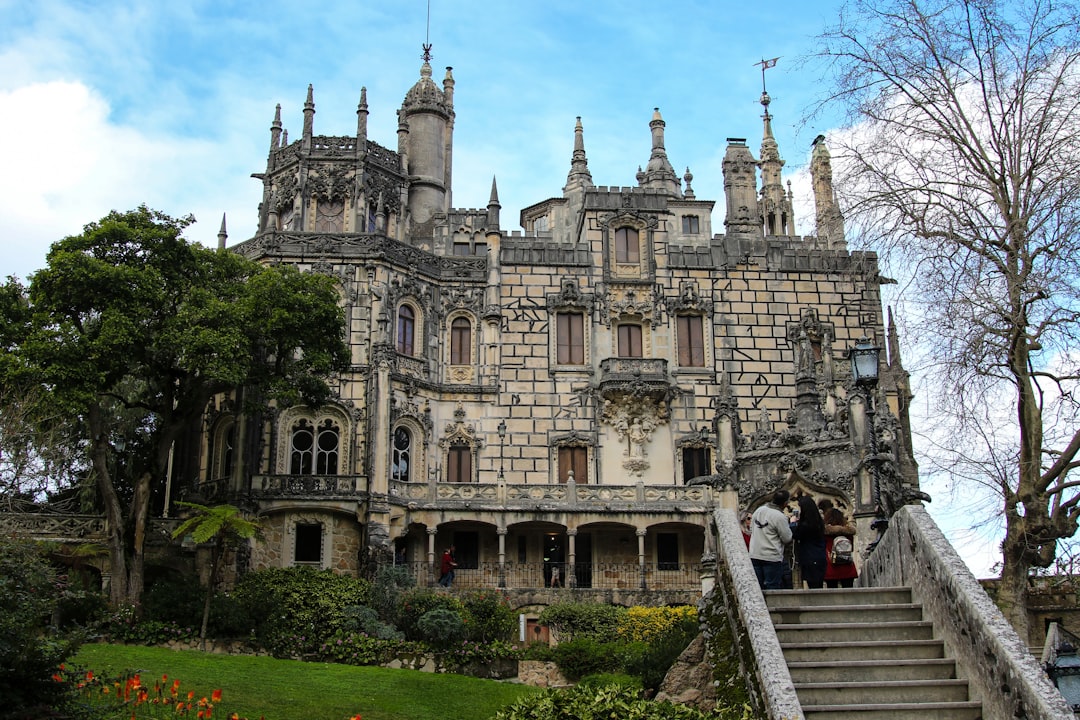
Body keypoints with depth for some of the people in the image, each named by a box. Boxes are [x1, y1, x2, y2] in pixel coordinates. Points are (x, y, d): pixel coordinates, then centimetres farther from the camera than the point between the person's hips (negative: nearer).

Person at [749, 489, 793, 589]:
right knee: (773, 587, 1)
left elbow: (751, 530, 14)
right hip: (772, 558, -6)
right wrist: (791, 524, 6)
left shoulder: (758, 510, 5)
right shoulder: (780, 517, -16)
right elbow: (787, 539, -9)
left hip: (754, 556, 6)